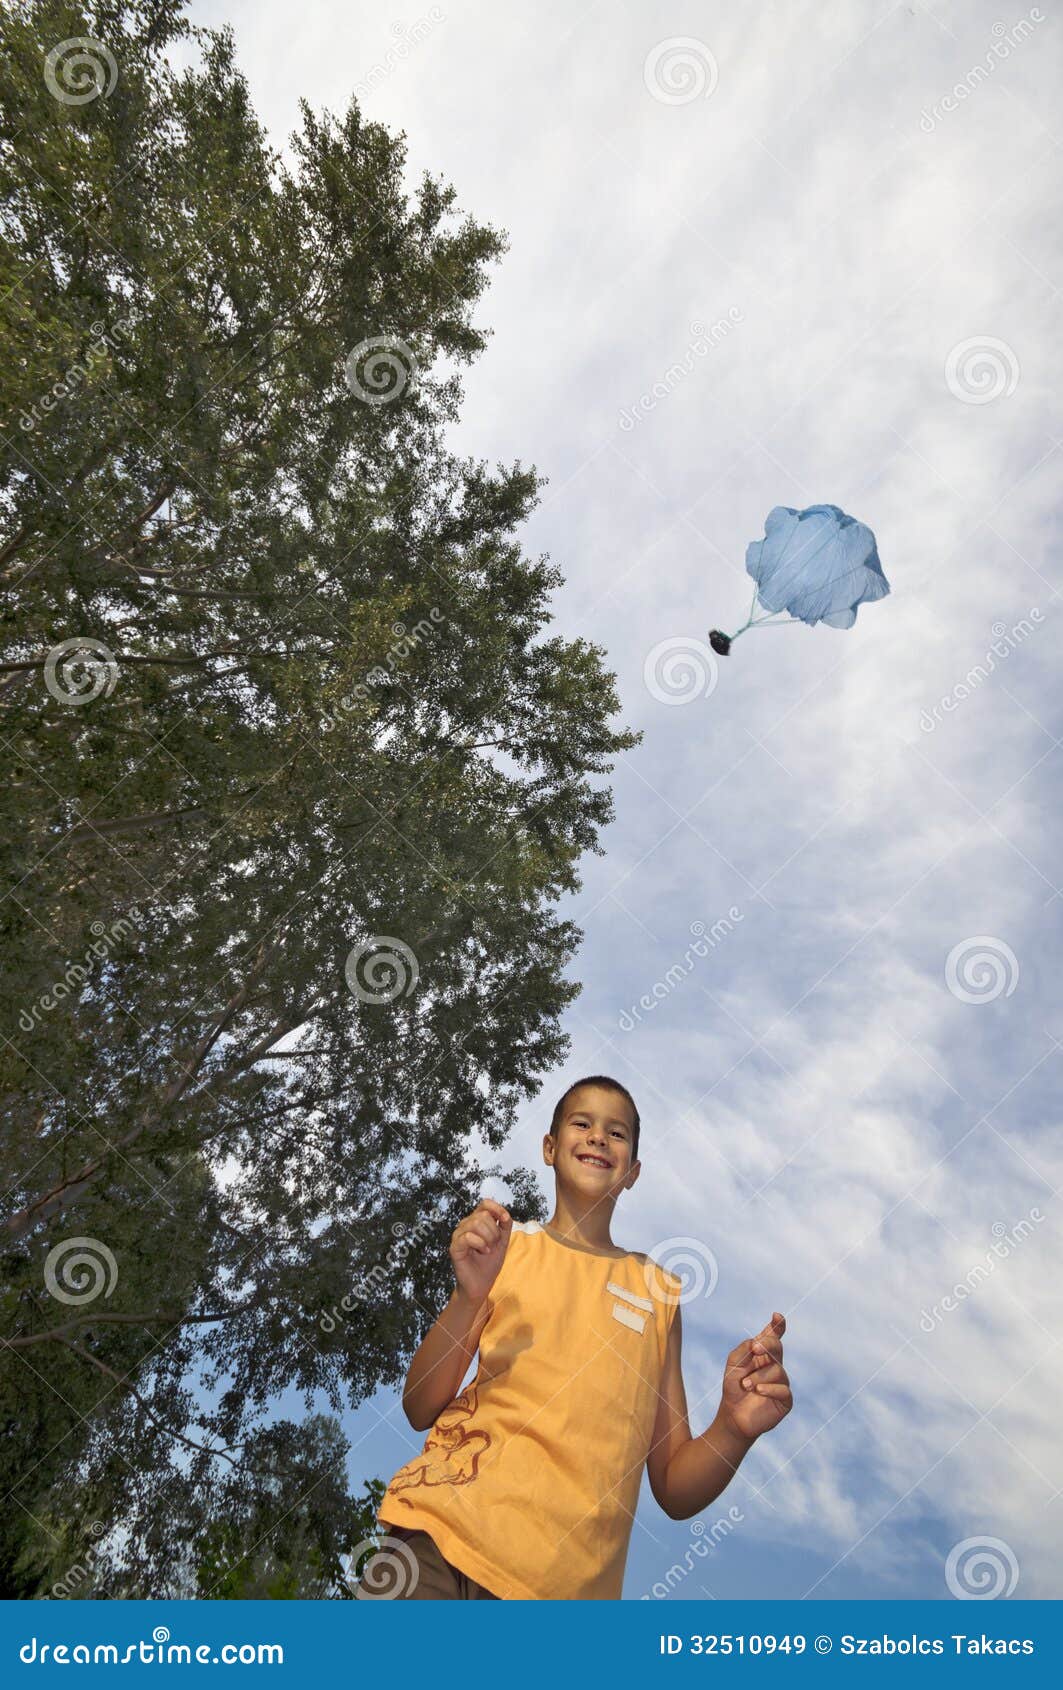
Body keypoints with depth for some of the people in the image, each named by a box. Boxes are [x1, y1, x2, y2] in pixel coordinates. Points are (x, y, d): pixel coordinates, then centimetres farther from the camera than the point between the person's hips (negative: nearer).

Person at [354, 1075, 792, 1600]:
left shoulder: (659, 1294, 9)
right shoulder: (503, 1244, 5)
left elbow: (674, 1493, 8)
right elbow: (419, 1409, 1)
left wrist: (734, 1428, -12)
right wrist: (468, 1297, -16)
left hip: (567, 1580, 0)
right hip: (439, 1540, 0)